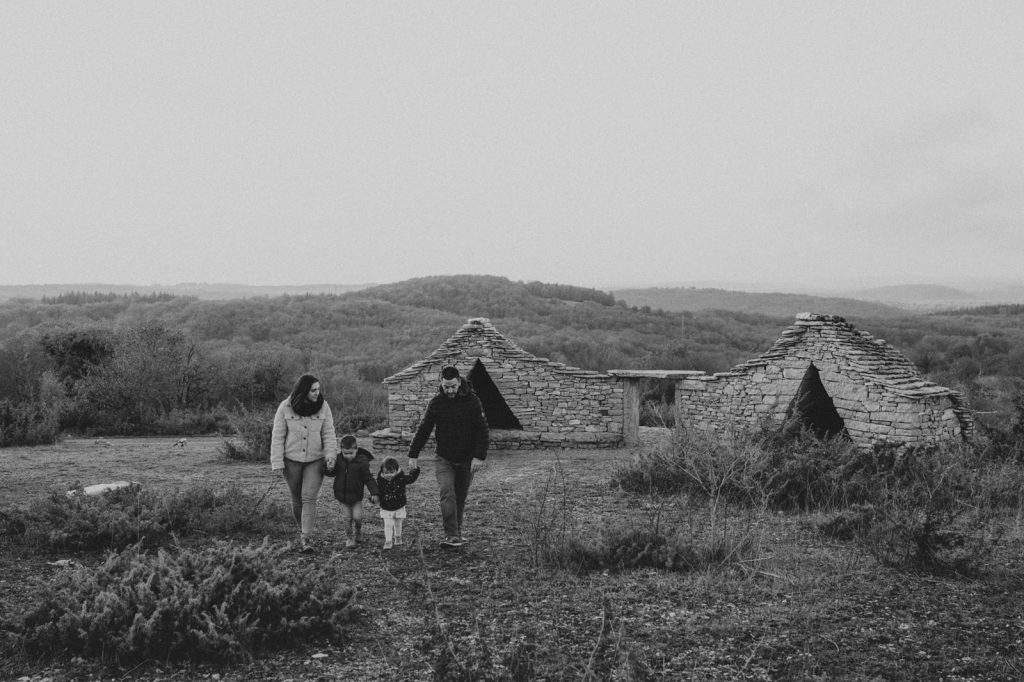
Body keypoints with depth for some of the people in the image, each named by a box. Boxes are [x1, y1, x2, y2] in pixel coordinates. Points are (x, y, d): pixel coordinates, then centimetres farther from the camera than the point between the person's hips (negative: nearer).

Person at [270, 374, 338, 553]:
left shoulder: (323, 407, -7)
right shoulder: (285, 407, -11)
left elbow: (328, 434, -3)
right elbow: (277, 436, -7)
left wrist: (330, 456, -14)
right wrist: (277, 463, -10)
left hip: (315, 460, 0)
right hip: (292, 460, 0)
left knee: (309, 498, -11)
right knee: (297, 498, 12)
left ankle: (305, 539, -12)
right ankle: (303, 529, 34)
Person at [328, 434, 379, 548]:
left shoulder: (362, 461, -12)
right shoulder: (339, 460, -4)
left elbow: (369, 478, -10)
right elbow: (332, 473, 3)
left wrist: (374, 493, -15)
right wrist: (330, 469, -21)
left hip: (356, 496, -2)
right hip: (342, 495, 2)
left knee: (357, 516, -5)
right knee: (347, 517, 2)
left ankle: (358, 530, 28)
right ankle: (349, 537, 20)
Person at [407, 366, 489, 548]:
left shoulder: (472, 401, -8)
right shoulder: (436, 403, -2)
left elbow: (482, 430, -9)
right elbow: (423, 429, 4)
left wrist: (479, 456, -18)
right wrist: (413, 454, 2)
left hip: (467, 459, 0)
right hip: (444, 459, 0)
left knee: (460, 498, 11)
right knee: (447, 495, -15)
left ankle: (457, 532, 27)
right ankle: (452, 536, -18)